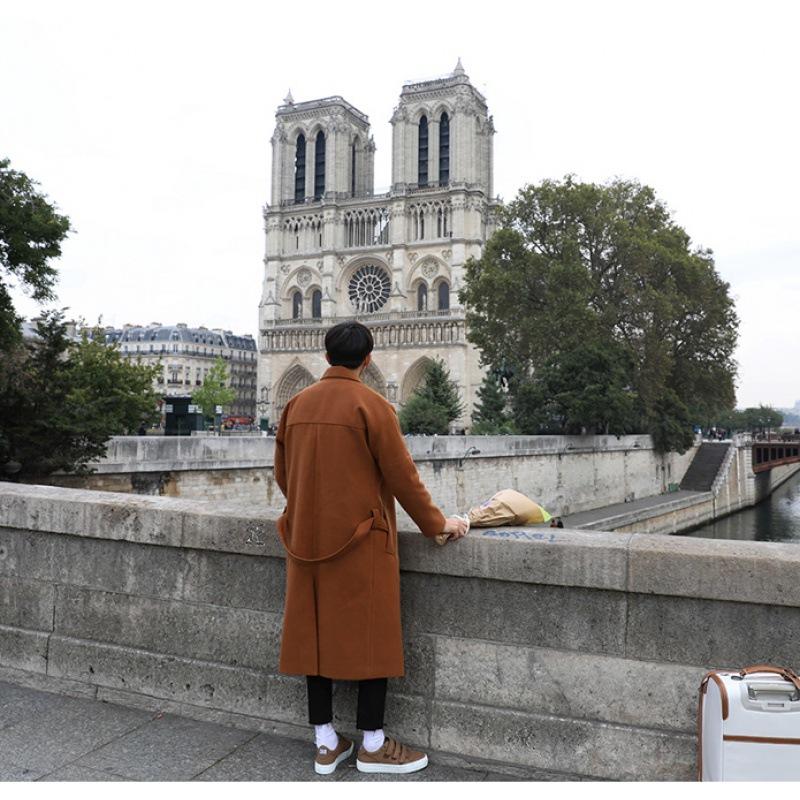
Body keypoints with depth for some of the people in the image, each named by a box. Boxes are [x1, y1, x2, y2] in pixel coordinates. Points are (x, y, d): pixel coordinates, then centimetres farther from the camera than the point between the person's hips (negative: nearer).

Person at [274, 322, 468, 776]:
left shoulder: (297, 405, 5)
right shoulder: (371, 405, -12)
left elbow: (282, 473, 13)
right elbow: (402, 475, -10)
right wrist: (437, 522, 2)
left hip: (307, 539, 6)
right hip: (360, 541, -5)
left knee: (317, 633, 12)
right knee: (371, 634, 6)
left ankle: (326, 743, 22)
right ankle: (373, 745, 16)